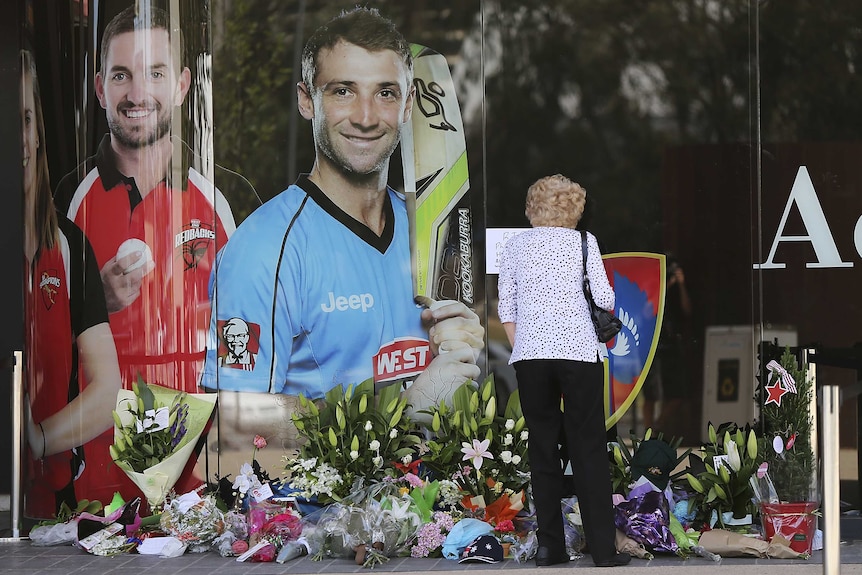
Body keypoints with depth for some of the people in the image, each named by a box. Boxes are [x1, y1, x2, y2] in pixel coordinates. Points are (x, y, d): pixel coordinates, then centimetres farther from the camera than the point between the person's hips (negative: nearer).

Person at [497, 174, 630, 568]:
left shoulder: (516, 245, 10)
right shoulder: (583, 242, 2)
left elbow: (506, 307, 9)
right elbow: (604, 298, -3)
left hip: (529, 354, 2)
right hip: (578, 350, -2)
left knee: (543, 447, 7)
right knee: (588, 447, 0)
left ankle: (549, 546, 5)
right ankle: (602, 547, -3)